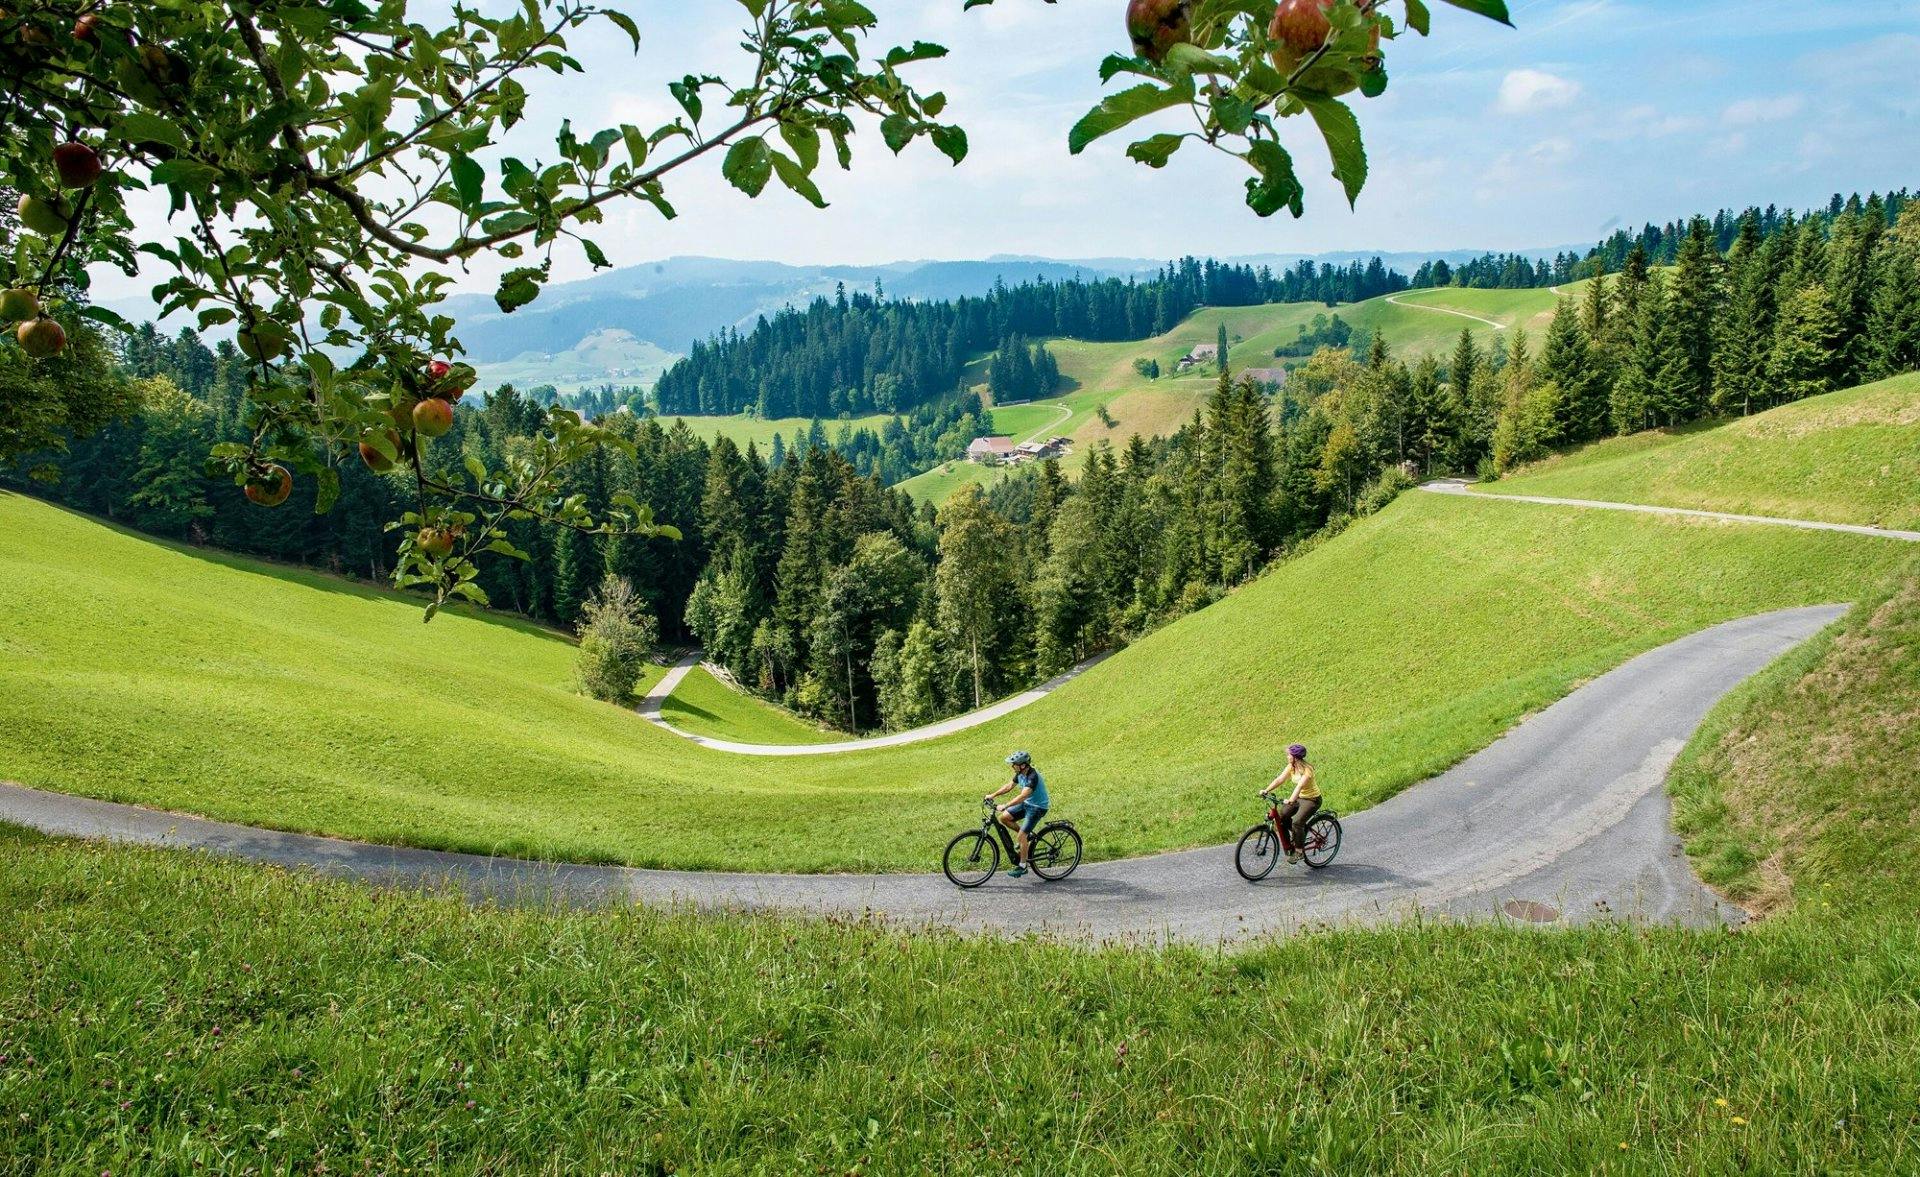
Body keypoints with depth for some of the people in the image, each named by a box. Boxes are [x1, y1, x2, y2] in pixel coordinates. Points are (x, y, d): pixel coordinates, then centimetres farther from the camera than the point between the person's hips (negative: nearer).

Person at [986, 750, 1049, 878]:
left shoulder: (1033, 777, -29)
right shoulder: (1020, 774, -1)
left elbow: (1023, 796, -38)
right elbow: (1009, 786, 10)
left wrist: (1005, 806, -42)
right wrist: (993, 795, 1)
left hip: (1037, 808, -9)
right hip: (1026, 804, 9)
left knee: (1021, 836, -13)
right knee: (1004, 818, -2)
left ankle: (1022, 867, 0)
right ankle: (1028, 835, 14)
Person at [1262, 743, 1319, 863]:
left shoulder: (1307, 770, -24)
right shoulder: (1291, 767, -2)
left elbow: (1300, 785, -38)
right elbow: (1280, 779, -10)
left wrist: (1291, 800, -51)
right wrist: (1266, 790, -22)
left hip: (1312, 799, -7)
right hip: (1298, 797, 7)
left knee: (1297, 822, -23)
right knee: (1281, 816, -11)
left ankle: (1299, 852, -7)